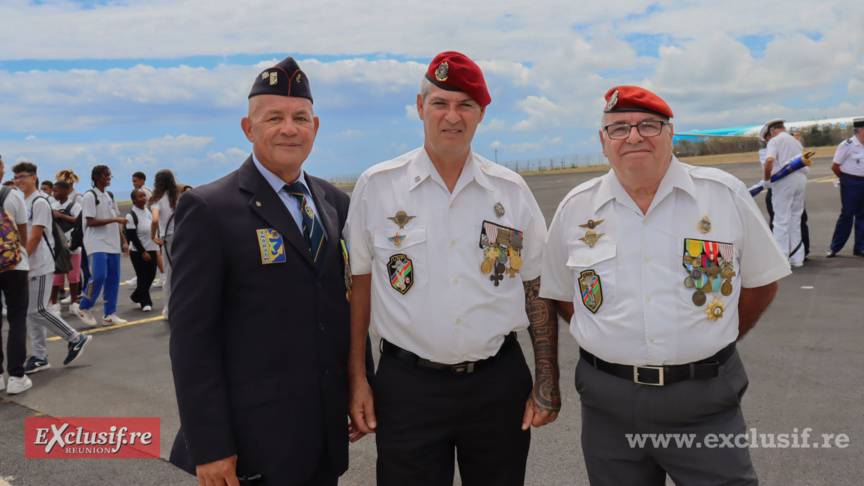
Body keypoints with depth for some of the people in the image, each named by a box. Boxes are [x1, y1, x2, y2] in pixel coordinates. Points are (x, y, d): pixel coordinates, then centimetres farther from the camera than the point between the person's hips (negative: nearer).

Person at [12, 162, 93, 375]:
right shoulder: (22, 202, 17)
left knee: (37, 311, -9)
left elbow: (35, 237, -16)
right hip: (28, 266, 9)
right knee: (32, 312, 9)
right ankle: (39, 358, 15)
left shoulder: (40, 202, -11)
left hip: (40, 266, -9)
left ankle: (77, 339, 4)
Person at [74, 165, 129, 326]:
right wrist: (114, 219, -19)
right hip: (97, 244, -7)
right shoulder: (90, 196, -6)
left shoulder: (110, 196, 17)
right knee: (99, 276, -16)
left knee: (113, 278, 4)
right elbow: (90, 222, -14)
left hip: (113, 244, 7)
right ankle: (83, 308, 5)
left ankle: (109, 314, 10)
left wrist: (124, 241, 14)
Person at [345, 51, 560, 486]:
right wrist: (356, 379, -2)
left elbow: (537, 289, 6)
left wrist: (547, 382, 3)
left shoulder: (512, 190, 3)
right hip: (408, 385, -1)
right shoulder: (375, 187, -2)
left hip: (499, 382, 2)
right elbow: (358, 285, 1)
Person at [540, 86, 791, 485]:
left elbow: (761, 281, 8)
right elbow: (560, 293, 11)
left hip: (705, 399, -1)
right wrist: (614, 343, 4)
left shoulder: (725, 194, -1)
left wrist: (711, 343, 5)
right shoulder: (575, 208, 1)